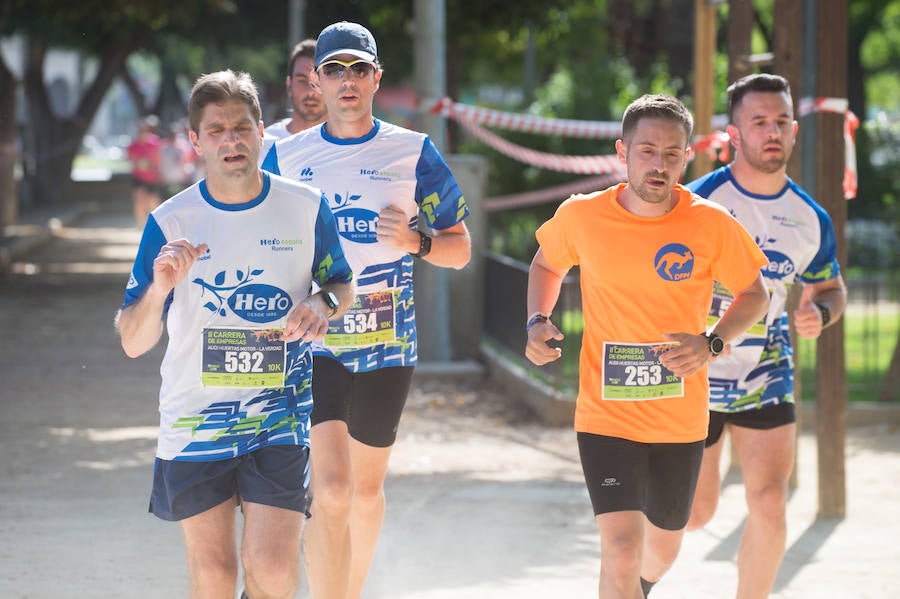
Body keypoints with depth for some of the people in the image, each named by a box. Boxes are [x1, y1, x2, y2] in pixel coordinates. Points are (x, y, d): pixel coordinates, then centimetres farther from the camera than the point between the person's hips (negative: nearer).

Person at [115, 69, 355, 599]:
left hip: (280, 416, 0)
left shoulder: (306, 207, -1)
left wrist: (324, 304, -10)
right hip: (194, 418, 0)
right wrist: (159, 287, -25)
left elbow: (343, 284, 14)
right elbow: (132, 342, -4)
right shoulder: (170, 222, -4)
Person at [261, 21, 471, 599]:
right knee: (331, 489, -15)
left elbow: (460, 248, 3)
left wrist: (415, 242, -16)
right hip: (311, 343, -1)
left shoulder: (413, 152, 1)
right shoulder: (285, 156, 4)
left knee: (366, 489, 13)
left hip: (387, 343, 1)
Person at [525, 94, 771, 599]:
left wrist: (712, 344, -14)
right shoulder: (581, 216, -8)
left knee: (663, 547, 20)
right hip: (606, 417, -2)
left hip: (682, 420, 2)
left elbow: (755, 295, 4)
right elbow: (547, 265, 14)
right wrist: (538, 322, -4)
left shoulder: (712, 225, -10)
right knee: (622, 547, -18)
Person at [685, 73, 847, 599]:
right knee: (694, 515, 6)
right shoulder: (699, 202, -13)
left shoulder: (811, 218, 0)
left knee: (770, 505, -10)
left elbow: (833, 288, 15)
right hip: (695, 378, -3)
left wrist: (819, 311, -8)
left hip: (768, 379, 3)